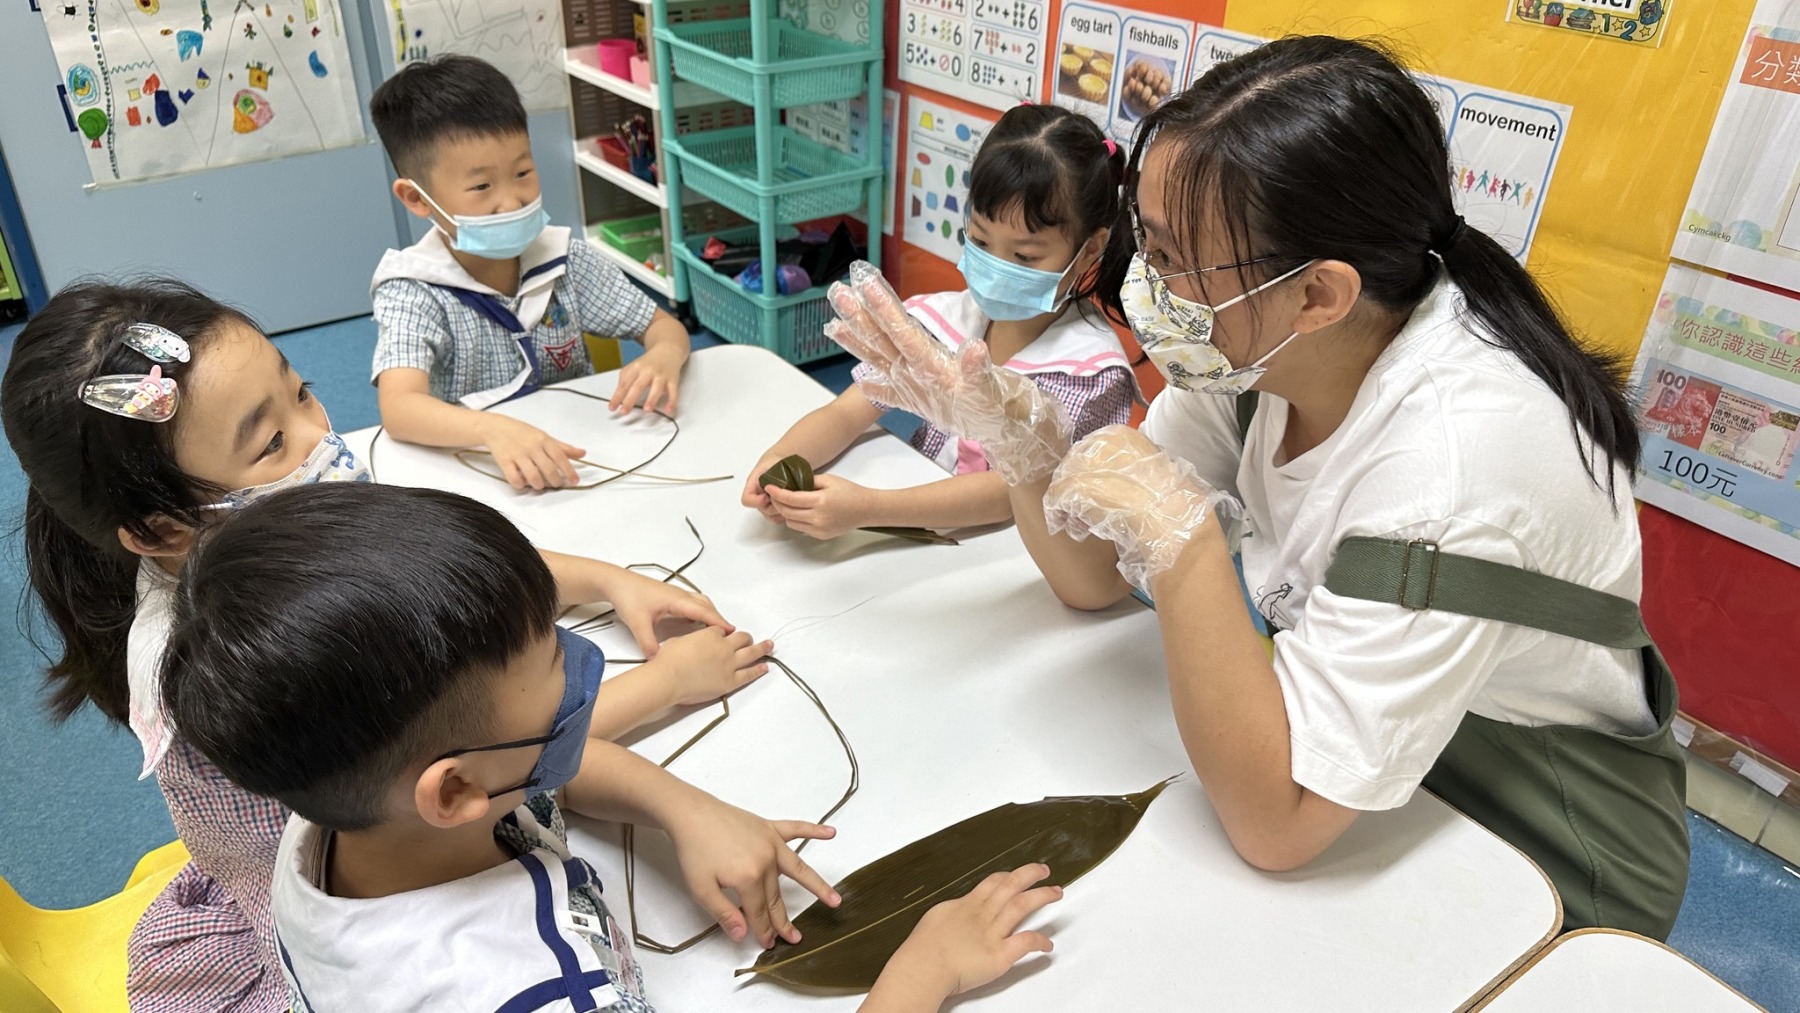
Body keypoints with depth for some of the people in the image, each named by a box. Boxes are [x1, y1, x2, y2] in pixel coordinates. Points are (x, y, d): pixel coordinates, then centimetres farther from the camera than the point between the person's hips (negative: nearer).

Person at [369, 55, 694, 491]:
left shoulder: (564, 258, -1)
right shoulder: (413, 293, -13)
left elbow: (664, 326, 3)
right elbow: (398, 407, -28)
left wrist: (665, 356, -21)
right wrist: (495, 430, -46)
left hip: (578, 454, 4)